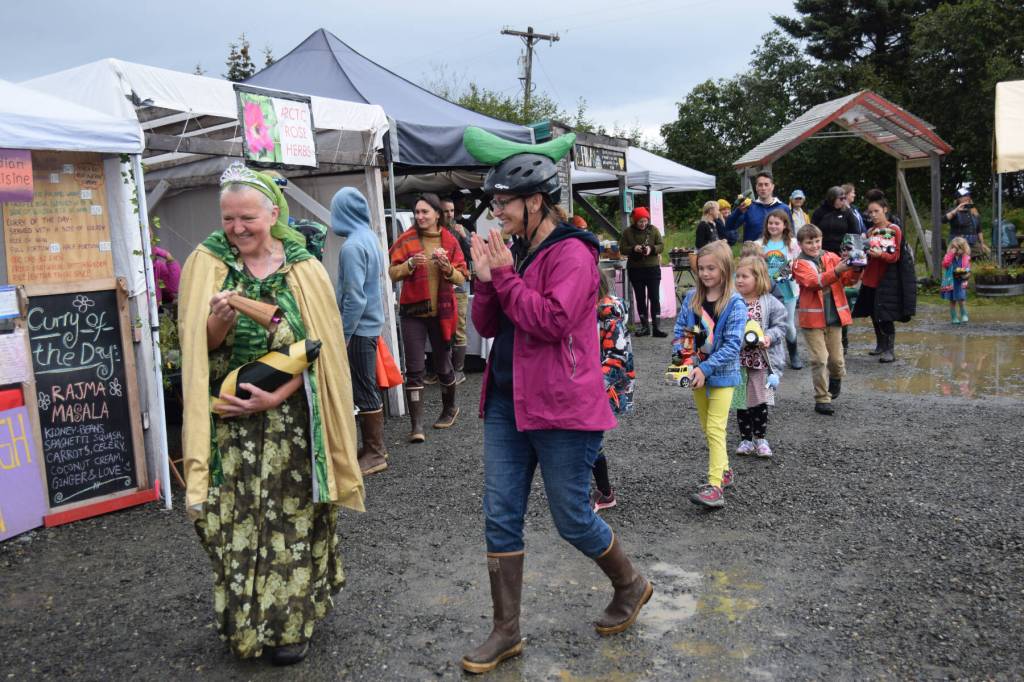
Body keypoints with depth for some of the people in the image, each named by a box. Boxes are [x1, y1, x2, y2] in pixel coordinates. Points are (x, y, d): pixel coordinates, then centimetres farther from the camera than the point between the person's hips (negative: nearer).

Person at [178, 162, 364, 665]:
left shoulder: (305, 270, -3)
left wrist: (276, 396, -15)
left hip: (292, 421, 0)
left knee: (293, 517, 7)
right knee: (237, 520, 5)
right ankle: (245, 621, 27)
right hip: (231, 422, 1)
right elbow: (199, 346, 0)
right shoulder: (206, 264, 0)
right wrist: (220, 323, -22)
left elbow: (319, 349, -4)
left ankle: (293, 620, 26)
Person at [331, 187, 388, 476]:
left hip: (359, 328, -9)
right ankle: (374, 446, 26)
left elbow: (354, 297, -22)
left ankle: (375, 453, 9)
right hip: (371, 324, 9)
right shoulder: (372, 238, 8)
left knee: (364, 391, 0)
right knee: (367, 388, 16)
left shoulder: (352, 246, -19)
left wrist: (344, 335, -16)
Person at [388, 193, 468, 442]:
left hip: (441, 312, 1)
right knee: (414, 369, -4)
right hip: (413, 312, -1)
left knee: (443, 364, 13)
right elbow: (393, 273, -2)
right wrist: (410, 264, -20)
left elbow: (461, 278, 0)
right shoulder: (406, 239, 0)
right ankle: (417, 425, -2)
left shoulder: (449, 241, 2)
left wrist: (446, 267, -19)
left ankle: (450, 408, 37)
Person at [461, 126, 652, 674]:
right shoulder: (514, 252, 12)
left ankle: (631, 586, 34)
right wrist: (484, 280, -5)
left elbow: (554, 321, -24)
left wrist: (505, 275, -18)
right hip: (507, 402, 8)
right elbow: (488, 326, 11)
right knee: (500, 517, 8)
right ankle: (505, 631, 22)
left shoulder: (571, 253, -12)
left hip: (561, 407, -8)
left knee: (572, 519, 5)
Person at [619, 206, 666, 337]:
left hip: (653, 268, -1)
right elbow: (622, 248, -2)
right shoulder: (628, 232, 0)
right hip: (635, 269, 1)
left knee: (655, 297, -4)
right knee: (640, 298, 8)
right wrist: (634, 248, -20)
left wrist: (651, 249, -21)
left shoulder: (654, 230, 0)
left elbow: (661, 245, -1)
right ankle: (644, 326, 16)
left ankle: (656, 327, -1)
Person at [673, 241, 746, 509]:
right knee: (706, 427, 16)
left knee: (715, 429, -11)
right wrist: (680, 354, -13)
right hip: (698, 373, 6)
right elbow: (680, 330, 6)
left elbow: (732, 345, -19)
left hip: (722, 374, -6)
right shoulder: (692, 298, 1)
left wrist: (705, 368, -25)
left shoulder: (735, 304, -14)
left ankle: (715, 486, -11)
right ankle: (724, 470, 33)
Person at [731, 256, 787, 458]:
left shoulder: (770, 303, -6)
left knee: (760, 400, 7)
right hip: (738, 360, 2)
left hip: (761, 360, -2)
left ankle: (760, 438, 23)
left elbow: (780, 326, -4)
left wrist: (769, 337, -20)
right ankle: (745, 439, 23)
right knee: (742, 401, 9)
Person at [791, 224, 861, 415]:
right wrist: (836, 271, -32)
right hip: (813, 318, -3)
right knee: (819, 360, -4)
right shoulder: (800, 264, -2)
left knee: (836, 358, 10)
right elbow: (813, 282, -20)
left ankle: (836, 378, 43)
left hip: (834, 315, 3)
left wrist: (855, 269, -20)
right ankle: (822, 399, 6)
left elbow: (848, 279, 1)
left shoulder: (831, 257, 8)